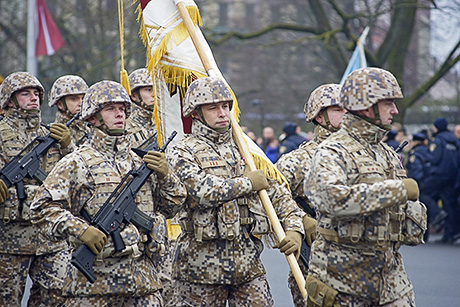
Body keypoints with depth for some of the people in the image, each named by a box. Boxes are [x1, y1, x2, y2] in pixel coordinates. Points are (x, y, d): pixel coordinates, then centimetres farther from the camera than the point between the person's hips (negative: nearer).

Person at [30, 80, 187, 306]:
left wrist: (165, 175, 2)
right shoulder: (76, 164, -1)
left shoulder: (140, 161, 16)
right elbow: (43, 209, -8)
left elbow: (173, 206, 20)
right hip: (94, 279, -4)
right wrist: (80, 230, -20)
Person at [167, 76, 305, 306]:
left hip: (248, 262, 5)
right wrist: (248, 183, -10)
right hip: (202, 264, -4)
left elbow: (278, 193, 15)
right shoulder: (183, 153, -3)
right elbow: (203, 191, -21)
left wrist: (294, 229, -1)